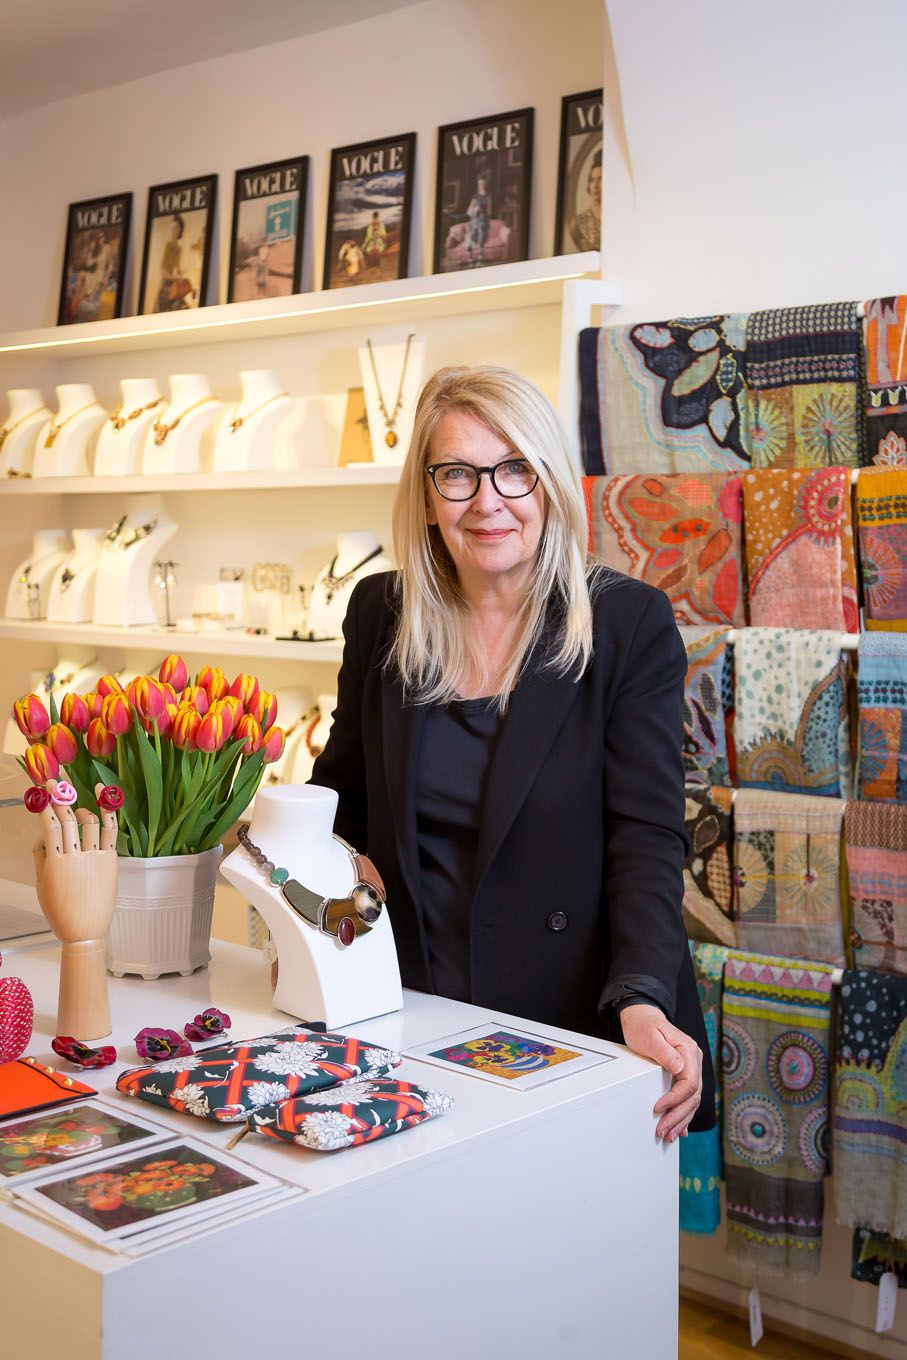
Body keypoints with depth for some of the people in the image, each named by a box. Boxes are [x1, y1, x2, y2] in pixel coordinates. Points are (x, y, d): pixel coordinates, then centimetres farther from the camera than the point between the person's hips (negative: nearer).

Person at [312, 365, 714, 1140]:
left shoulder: (632, 623, -9)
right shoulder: (381, 612, 2)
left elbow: (647, 834, -12)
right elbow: (343, 790, 12)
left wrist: (641, 1002, -26)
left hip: (574, 1012, -2)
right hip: (411, 1006, 3)